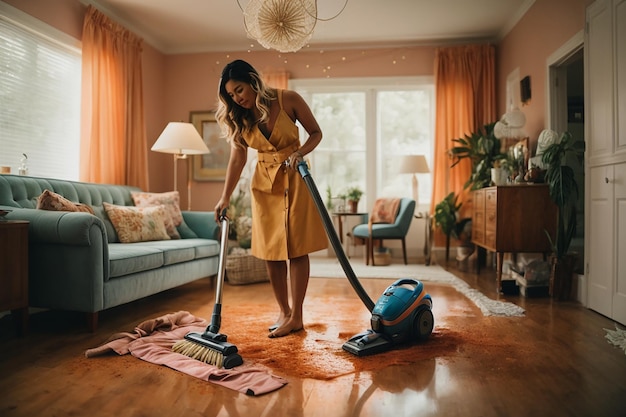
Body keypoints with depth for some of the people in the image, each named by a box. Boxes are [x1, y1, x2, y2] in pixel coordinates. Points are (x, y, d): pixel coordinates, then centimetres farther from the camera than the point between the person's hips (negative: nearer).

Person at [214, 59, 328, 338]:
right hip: (264, 182, 4)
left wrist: (299, 153, -21)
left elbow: (316, 132, -3)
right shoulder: (238, 117, 0)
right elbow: (237, 158, 1)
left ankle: (296, 316, 6)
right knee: (271, 251, 3)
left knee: (296, 248, -3)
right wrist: (225, 197, -5)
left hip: (294, 179, -3)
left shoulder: (288, 100, -10)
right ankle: (284, 311, 17)